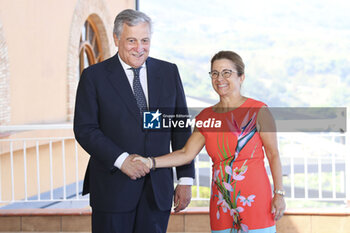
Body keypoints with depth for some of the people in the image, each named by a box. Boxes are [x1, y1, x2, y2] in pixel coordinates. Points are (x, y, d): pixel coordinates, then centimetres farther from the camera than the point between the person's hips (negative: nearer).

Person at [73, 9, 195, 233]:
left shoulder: (169, 72, 8)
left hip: (158, 189, 3)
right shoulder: (94, 76, 0)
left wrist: (186, 179, 4)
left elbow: (181, 128, 9)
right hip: (113, 188, -2)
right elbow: (84, 129, -6)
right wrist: (121, 159, -17)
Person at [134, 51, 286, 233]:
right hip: (222, 203, 4)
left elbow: (273, 154, -3)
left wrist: (279, 193, -9)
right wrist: (150, 162, -7)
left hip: (254, 197, -4)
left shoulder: (258, 111, -3)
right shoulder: (206, 116, 9)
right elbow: (186, 154, 4)